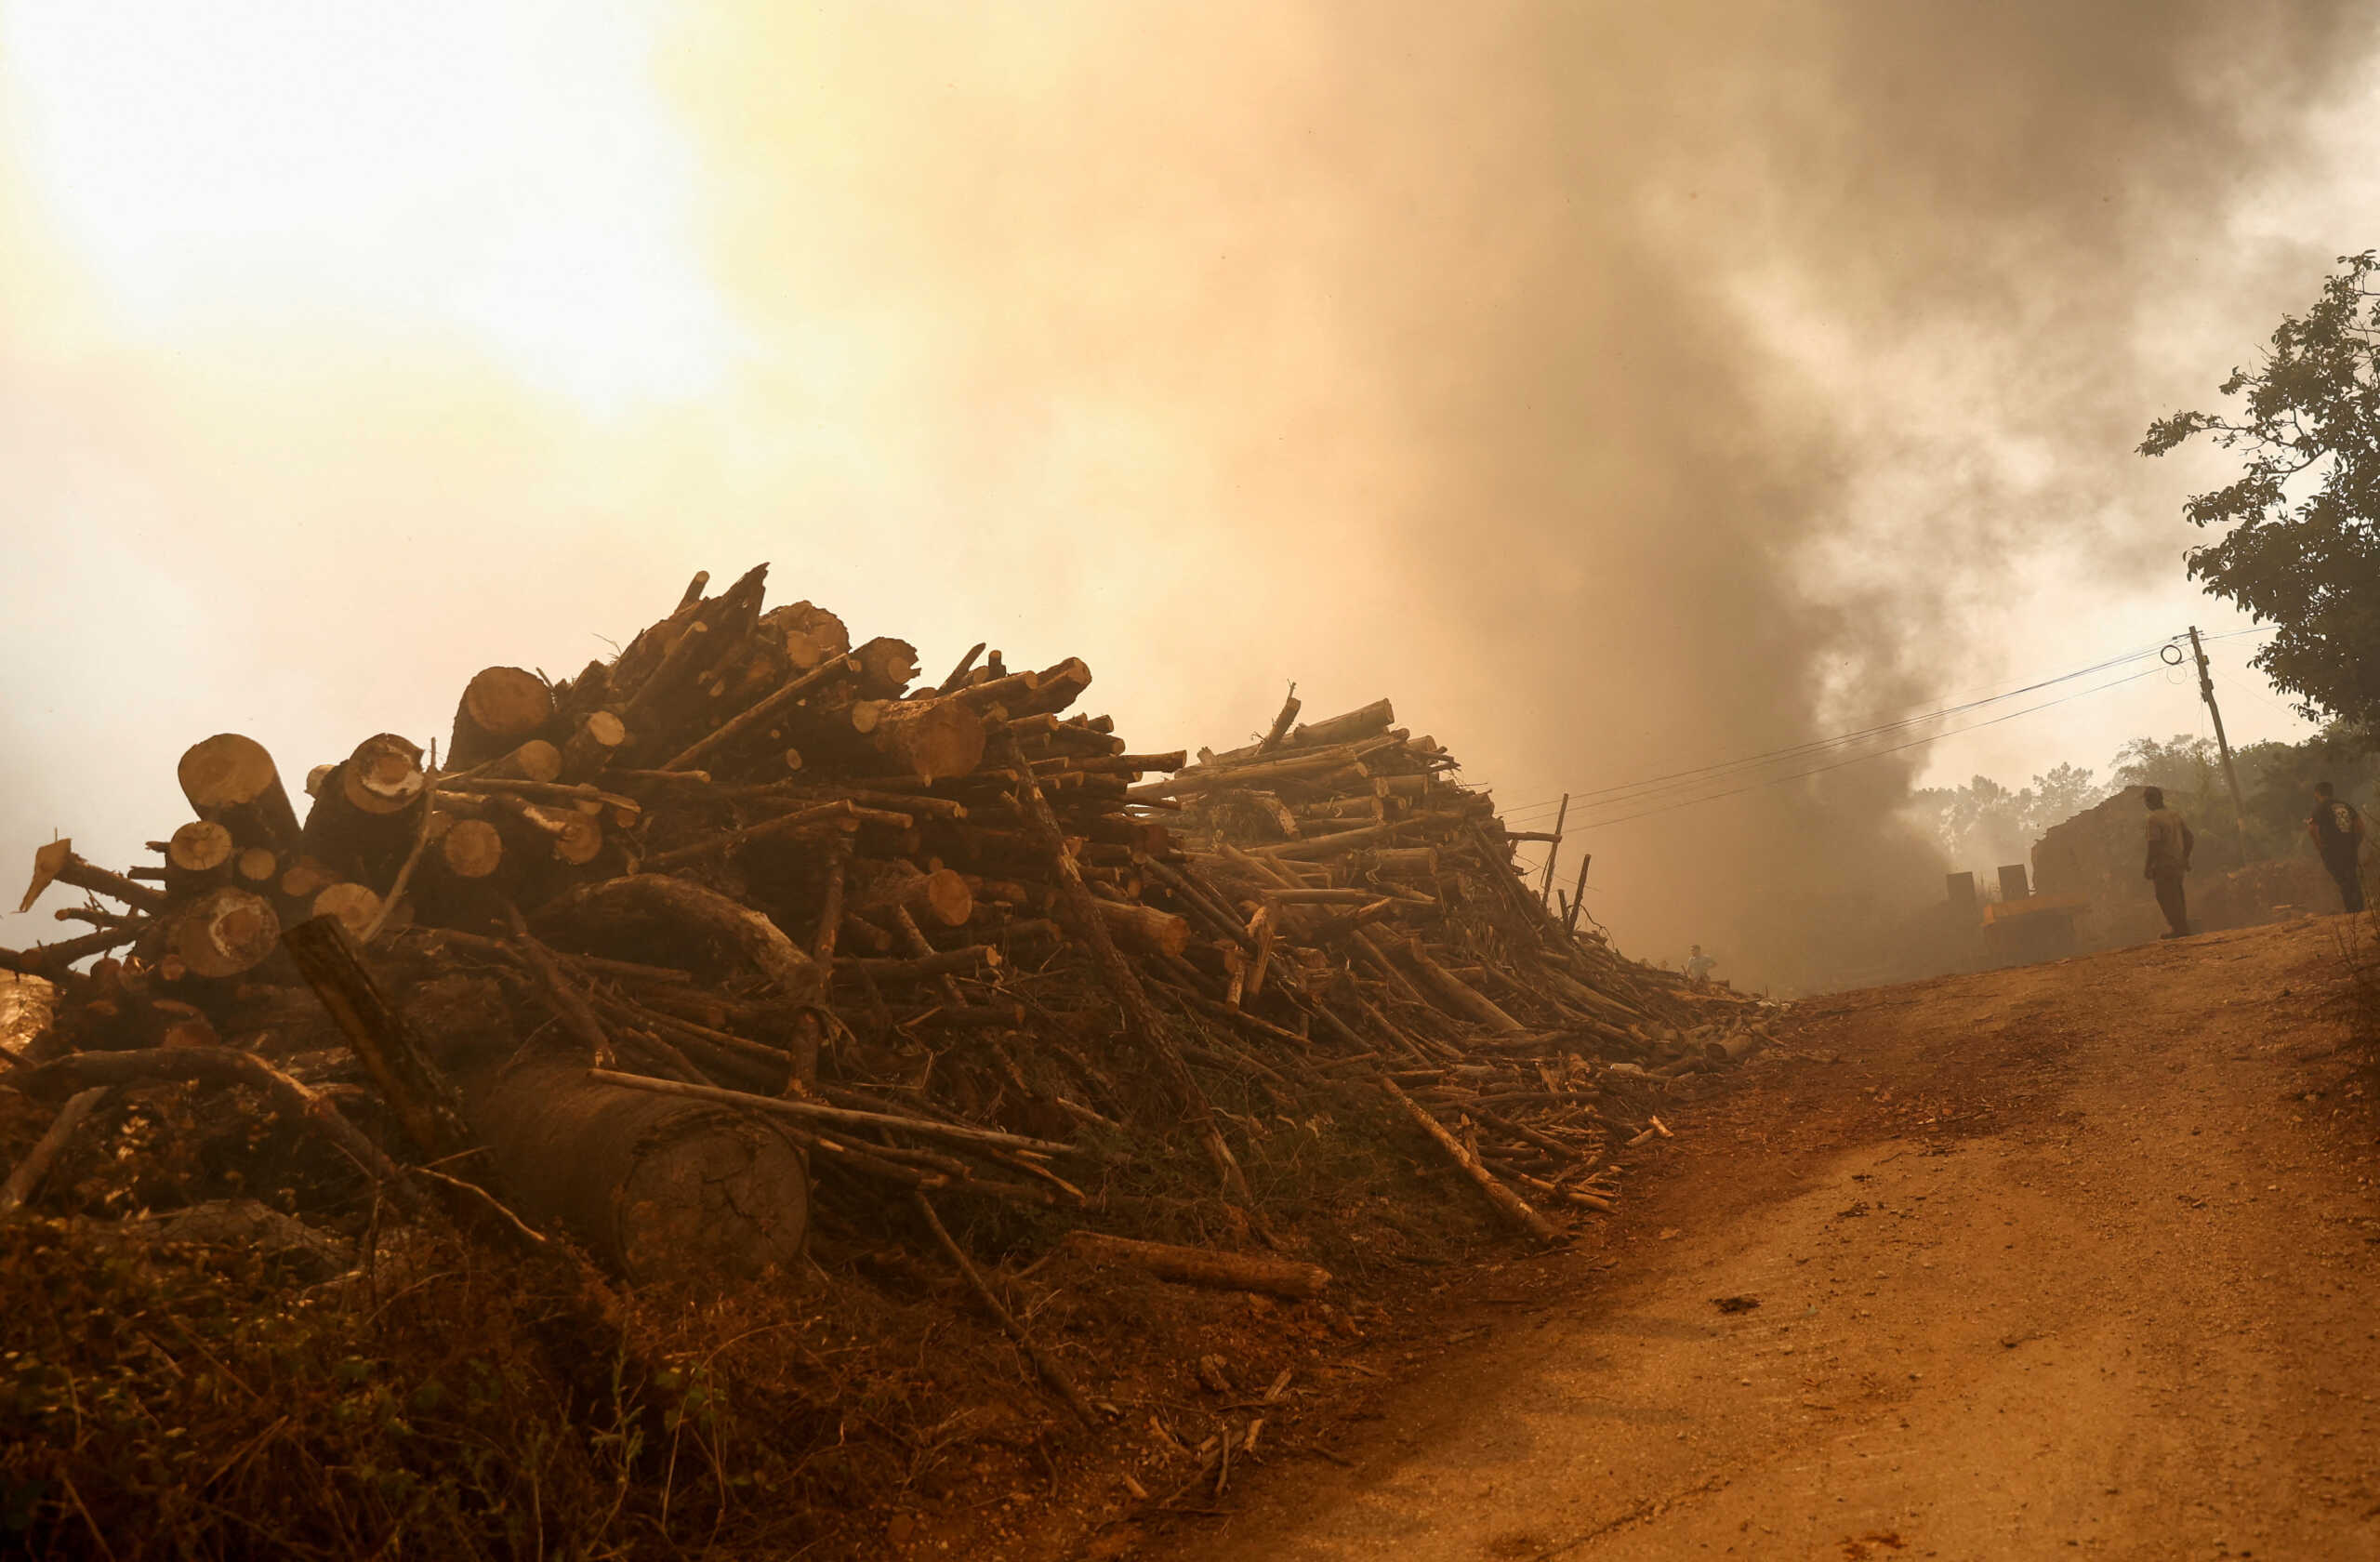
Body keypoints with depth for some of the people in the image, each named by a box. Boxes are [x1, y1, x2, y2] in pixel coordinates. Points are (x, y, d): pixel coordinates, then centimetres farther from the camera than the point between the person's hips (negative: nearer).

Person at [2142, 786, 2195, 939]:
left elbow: (2154, 845, -21)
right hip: (2178, 864, 8)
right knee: (2177, 897, 18)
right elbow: (2190, 838, 13)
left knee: (2166, 899, 0)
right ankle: (2183, 930, 24)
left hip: (2163, 866, -8)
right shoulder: (2175, 815, 9)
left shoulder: (2154, 819, -16)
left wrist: (2148, 867, -14)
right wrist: (2185, 859, 23)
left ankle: (2180, 931, 1)